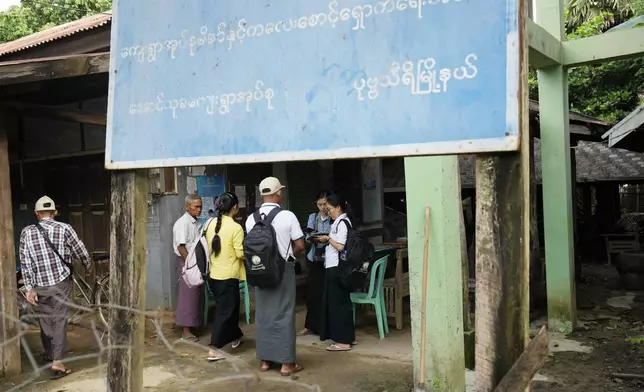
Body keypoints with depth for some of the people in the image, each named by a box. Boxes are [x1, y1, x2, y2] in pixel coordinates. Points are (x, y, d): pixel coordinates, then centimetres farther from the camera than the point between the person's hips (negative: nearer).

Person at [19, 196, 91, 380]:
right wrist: (88, 267, 20)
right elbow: (81, 252, 0)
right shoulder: (64, 228, -6)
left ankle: (49, 353, 36)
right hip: (60, 282, -2)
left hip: (39, 285, 2)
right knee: (59, 320, 0)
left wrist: (29, 287, -2)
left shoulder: (27, 232, -1)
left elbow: (25, 262, -4)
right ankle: (57, 363, -7)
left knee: (45, 320, 18)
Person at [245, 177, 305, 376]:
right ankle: (287, 363, 9)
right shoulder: (287, 216, -12)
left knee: (263, 314, 12)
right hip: (283, 269, -4)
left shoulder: (251, 219, -1)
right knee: (283, 314, 3)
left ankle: (265, 360, 21)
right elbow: (300, 246, -9)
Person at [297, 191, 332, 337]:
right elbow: (308, 237, 4)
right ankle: (310, 325, 19)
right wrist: (313, 238, -17)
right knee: (312, 291, 7)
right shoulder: (312, 217, 9)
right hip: (314, 259, 4)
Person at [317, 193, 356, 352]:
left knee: (338, 302, -5)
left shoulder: (342, 222, -14)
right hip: (334, 266, 10)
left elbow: (340, 246, -21)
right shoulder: (339, 222, 15)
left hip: (337, 267, -10)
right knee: (338, 301, 14)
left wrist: (327, 239, -8)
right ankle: (346, 336, 21)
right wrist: (327, 240, 5)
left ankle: (343, 341, 1)